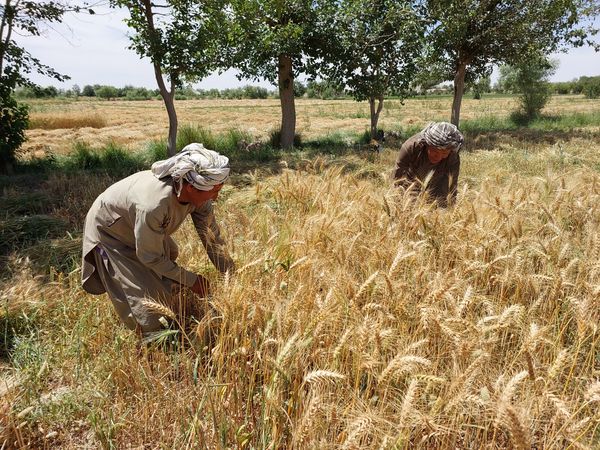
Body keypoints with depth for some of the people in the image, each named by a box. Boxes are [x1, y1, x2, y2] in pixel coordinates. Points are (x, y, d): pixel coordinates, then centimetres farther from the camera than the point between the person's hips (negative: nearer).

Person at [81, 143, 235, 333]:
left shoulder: (197, 192, -25)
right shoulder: (153, 205, -44)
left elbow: (212, 236, -12)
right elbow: (151, 257, -28)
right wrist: (191, 280, -20)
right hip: (109, 232, -6)